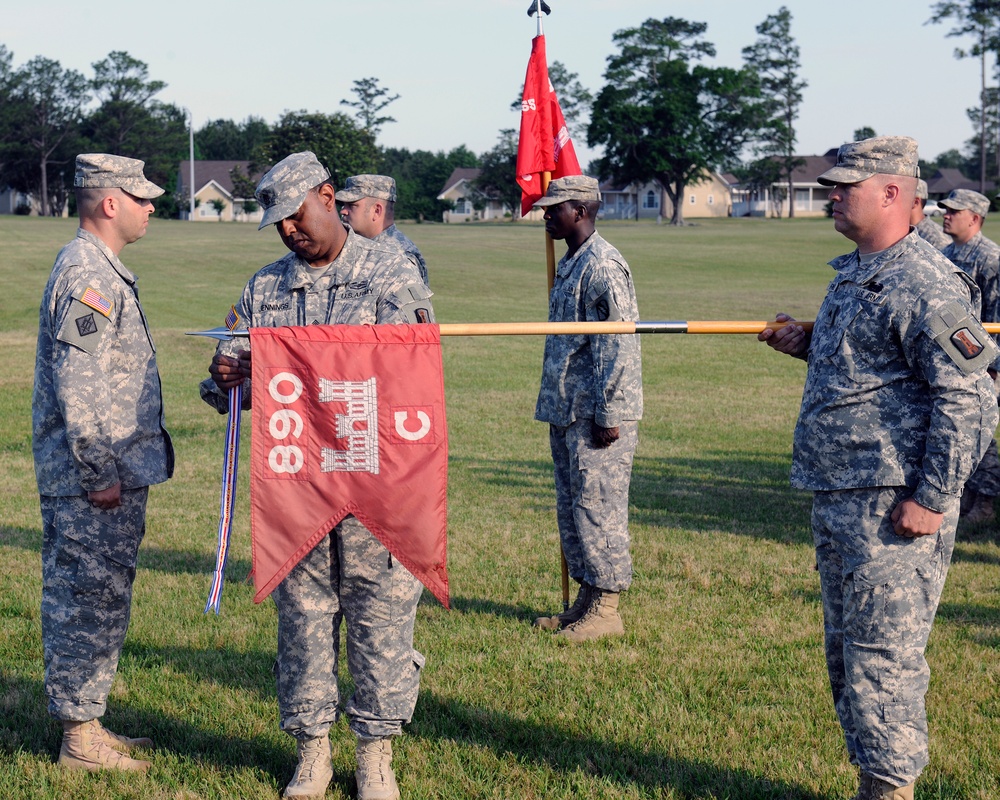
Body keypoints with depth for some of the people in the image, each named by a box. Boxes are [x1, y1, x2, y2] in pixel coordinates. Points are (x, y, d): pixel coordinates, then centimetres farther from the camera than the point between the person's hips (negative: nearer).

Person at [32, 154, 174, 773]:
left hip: (118, 475, 10)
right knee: (88, 604, -2)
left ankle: (89, 725, 25)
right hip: (92, 485, -10)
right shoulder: (86, 274, -17)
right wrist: (101, 476, -20)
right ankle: (81, 738, 7)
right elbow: (78, 392, -23)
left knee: (101, 603, 15)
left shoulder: (105, 272, 16)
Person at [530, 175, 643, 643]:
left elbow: (618, 346, -20)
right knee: (572, 508, 15)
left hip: (595, 418, -10)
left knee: (598, 507, -4)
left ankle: (606, 609, 4)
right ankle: (586, 601, 24)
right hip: (566, 412, 10)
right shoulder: (570, 265, 16)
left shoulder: (604, 266, -16)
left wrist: (608, 415, -21)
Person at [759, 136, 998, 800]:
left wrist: (932, 498, -22)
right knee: (847, 650, 17)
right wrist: (808, 345, 13)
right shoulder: (852, 274, 15)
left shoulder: (924, 284, -16)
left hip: (891, 507, -10)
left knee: (883, 652, -4)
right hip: (838, 497, 10)